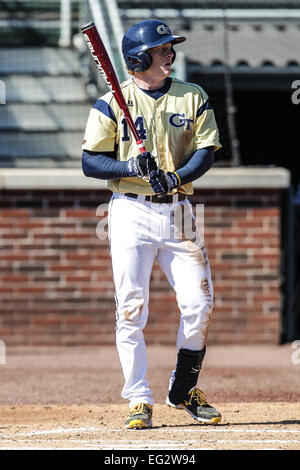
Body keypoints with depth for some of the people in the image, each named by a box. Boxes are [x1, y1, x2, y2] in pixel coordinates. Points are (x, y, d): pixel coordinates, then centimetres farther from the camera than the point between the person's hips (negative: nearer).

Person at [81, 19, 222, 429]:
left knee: (199, 304, -3)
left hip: (179, 212, 3)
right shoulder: (112, 103, 0)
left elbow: (207, 150, 1)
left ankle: (183, 391, 14)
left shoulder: (193, 98, 8)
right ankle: (139, 402, 0)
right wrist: (133, 167, -19)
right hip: (131, 213, -3)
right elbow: (91, 163, -3)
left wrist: (174, 177, -16)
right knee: (131, 311, -6)